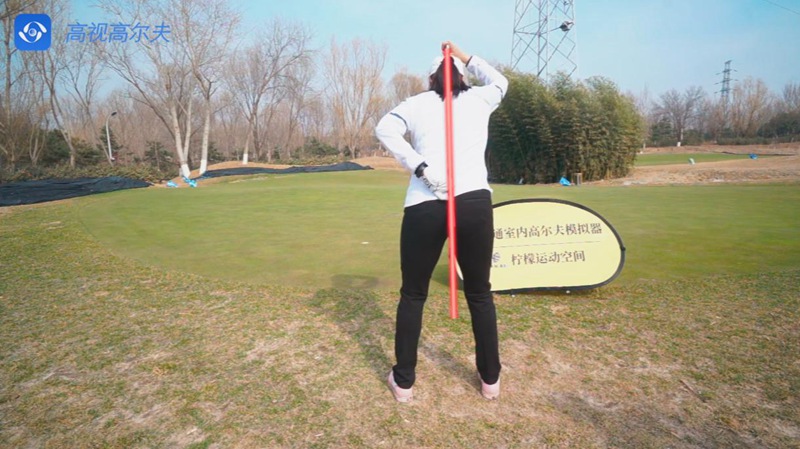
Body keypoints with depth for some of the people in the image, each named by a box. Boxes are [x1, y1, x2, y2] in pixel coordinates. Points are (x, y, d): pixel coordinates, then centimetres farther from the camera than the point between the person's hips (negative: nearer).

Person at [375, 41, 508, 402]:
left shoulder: (416, 102, 12)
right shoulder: (478, 99, 16)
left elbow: (384, 129, -6)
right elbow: (500, 81, 39)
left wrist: (420, 167, -11)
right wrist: (465, 56, 38)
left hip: (424, 206, -1)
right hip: (475, 202, 1)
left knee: (413, 294, 12)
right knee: (479, 293, 15)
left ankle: (403, 381, 20)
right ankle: (490, 379, 26)